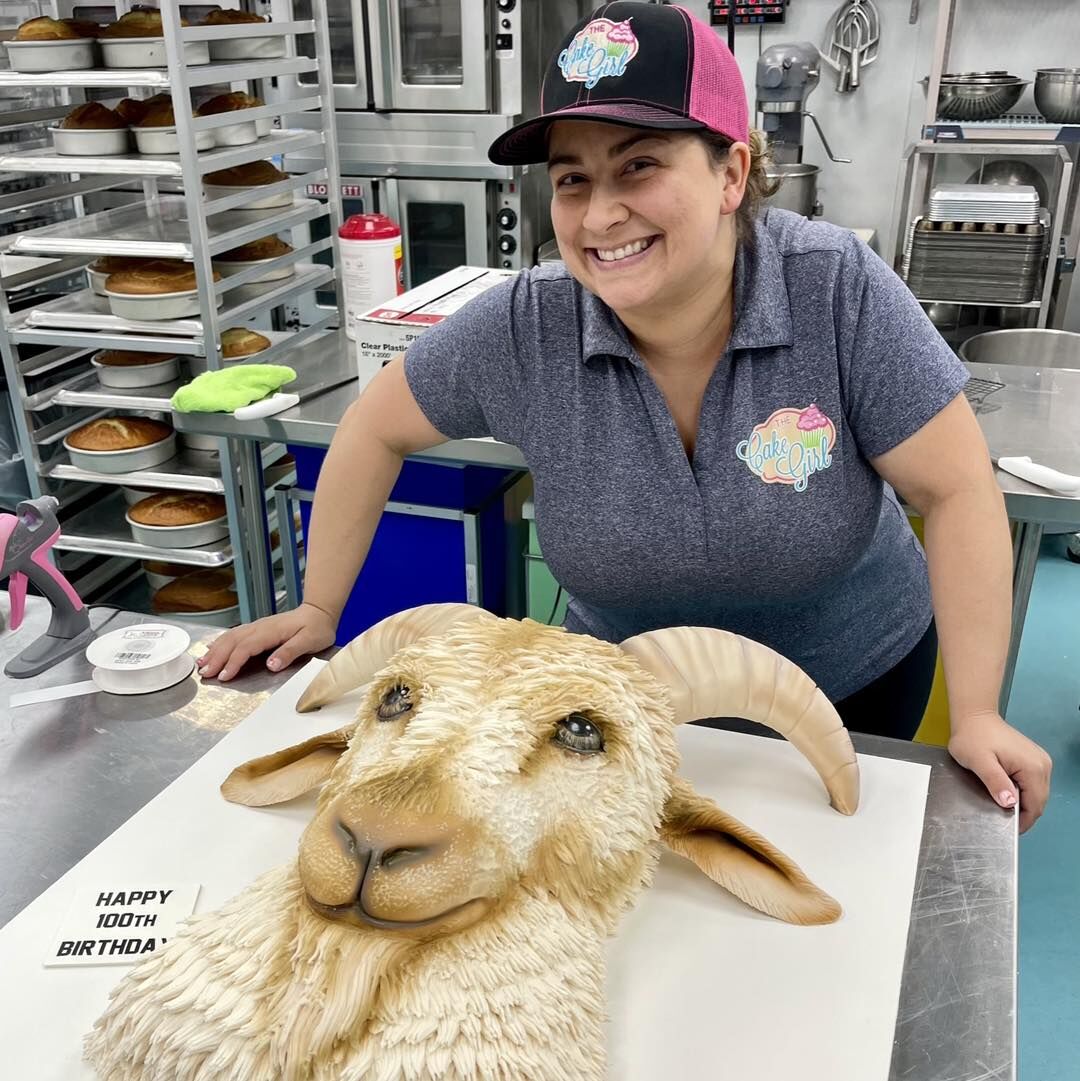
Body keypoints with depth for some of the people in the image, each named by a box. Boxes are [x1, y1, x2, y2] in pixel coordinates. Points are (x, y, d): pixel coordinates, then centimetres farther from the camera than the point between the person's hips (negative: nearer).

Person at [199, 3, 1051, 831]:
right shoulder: (524, 329, -21)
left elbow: (956, 489, -19)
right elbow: (376, 431, -7)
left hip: (854, 689, 0)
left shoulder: (839, 291, -25)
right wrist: (318, 610, -4)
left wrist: (976, 717, -20)